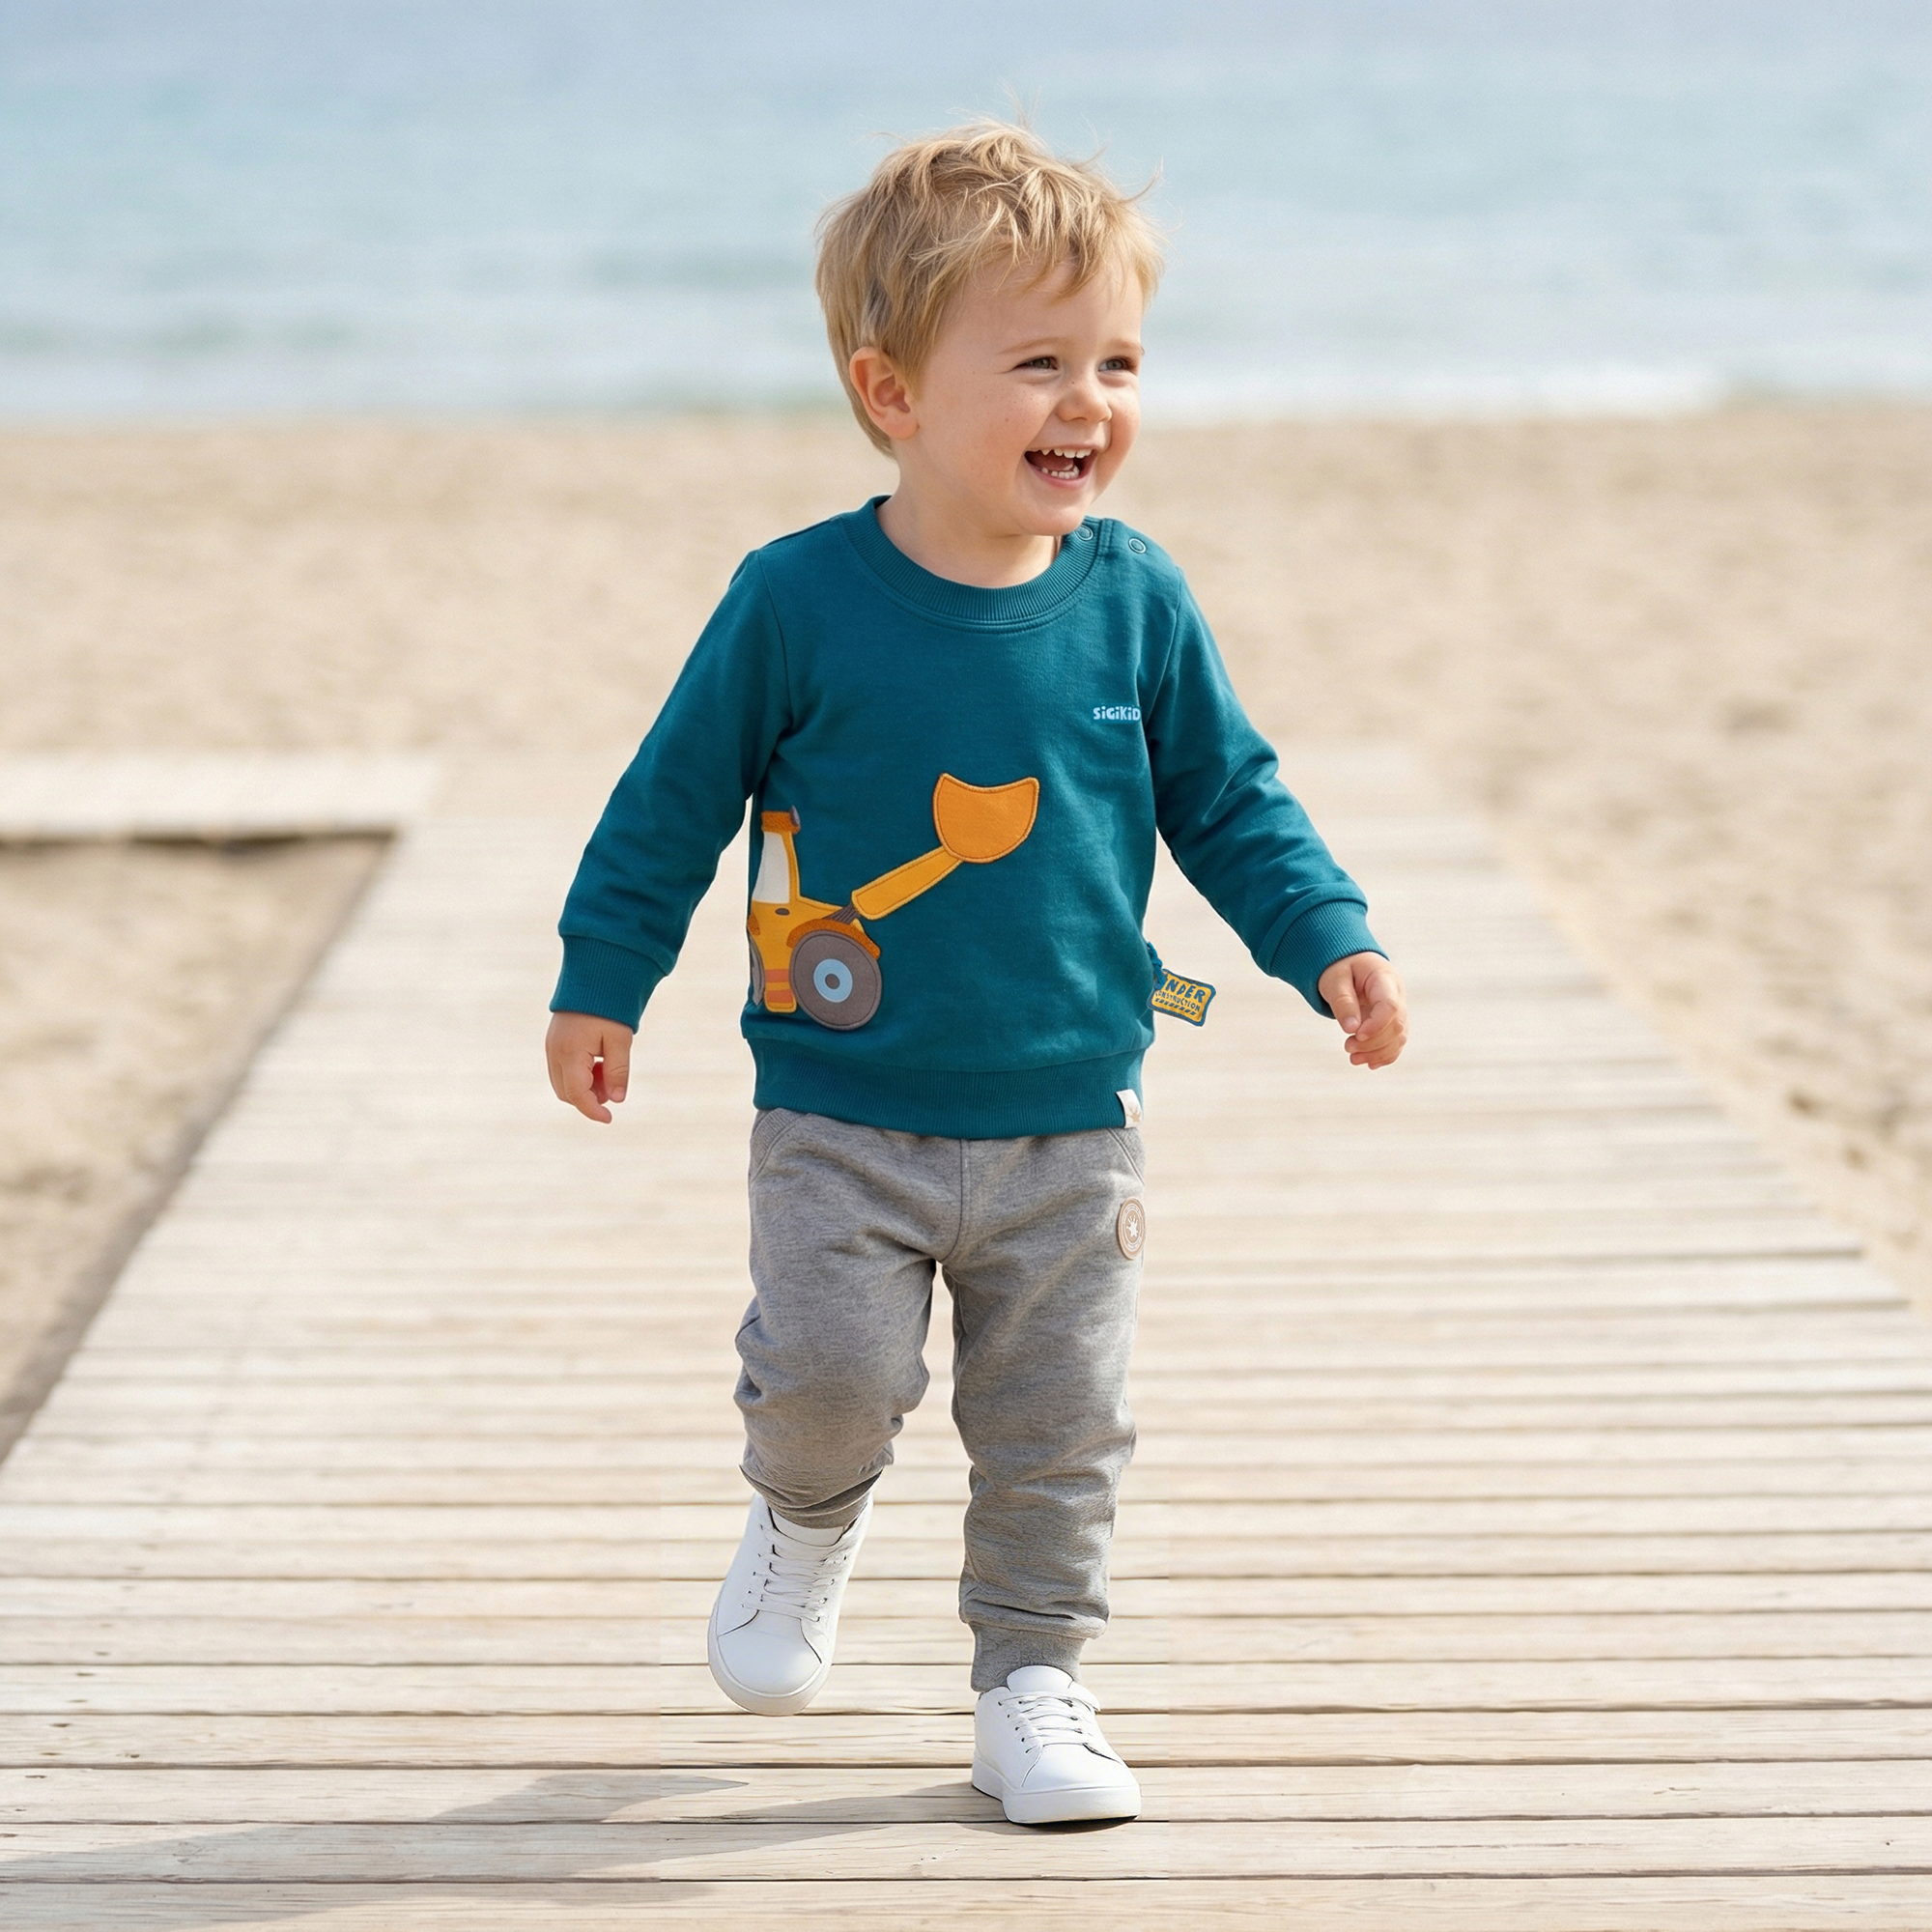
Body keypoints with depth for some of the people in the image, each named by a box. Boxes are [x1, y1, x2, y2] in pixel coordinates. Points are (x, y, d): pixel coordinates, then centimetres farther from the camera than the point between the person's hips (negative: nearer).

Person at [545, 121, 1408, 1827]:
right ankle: (809, 1518, 24)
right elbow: (676, 798, -1)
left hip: (1067, 1128, 3)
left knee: (1060, 1428, 5)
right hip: (843, 1122, -2)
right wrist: (602, 984, 2)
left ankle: (1032, 1684, 22)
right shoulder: (798, 601, -11)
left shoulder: (1137, 602, -3)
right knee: (828, 1371, -10)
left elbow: (1228, 798, 7)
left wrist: (1331, 943, -3)